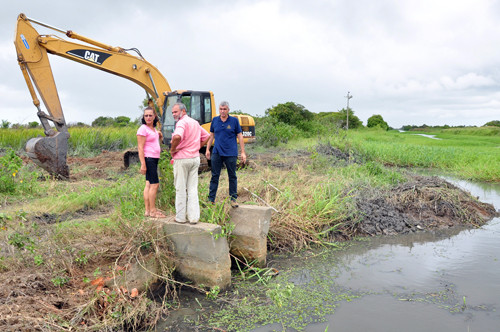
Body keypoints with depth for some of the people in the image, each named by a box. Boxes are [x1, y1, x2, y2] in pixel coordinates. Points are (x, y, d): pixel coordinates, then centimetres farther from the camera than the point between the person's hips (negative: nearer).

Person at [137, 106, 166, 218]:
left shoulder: (153, 128, 13)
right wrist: (143, 164, -20)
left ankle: (147, 210, 13)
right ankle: (152, 211, -2)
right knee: (155, 184, -9)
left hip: (154, 159, 9)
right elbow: (140, 148, -16)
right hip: (148, 159, -9)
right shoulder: (143, 129, -11)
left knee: (149, 184, 9)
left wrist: (159, 134, 16)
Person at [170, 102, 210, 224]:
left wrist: (172, 149, -17)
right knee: (193, 188, 9)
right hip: (195, 158, 7)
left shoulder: (182, 122, -14)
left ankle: (181, 217, 10)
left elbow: (177, 136, -33)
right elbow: (207, 136, 23)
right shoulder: (195, 122, 13)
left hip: (182, 158, -7)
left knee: (181, 188, 3)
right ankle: (193, 217, 10)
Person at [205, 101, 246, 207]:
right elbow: (211, 135, 16)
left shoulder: (234, 120, 0)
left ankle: (233, 199, 15)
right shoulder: (215, 120, 7)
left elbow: (240, 136, 1)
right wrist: (207, 149, 12)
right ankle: (211, 199, 12)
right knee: (214, 176, 5)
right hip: (217, 153, 2)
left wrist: (243, 152, -3)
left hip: (231, 153, -2)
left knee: (232, 177, 5)